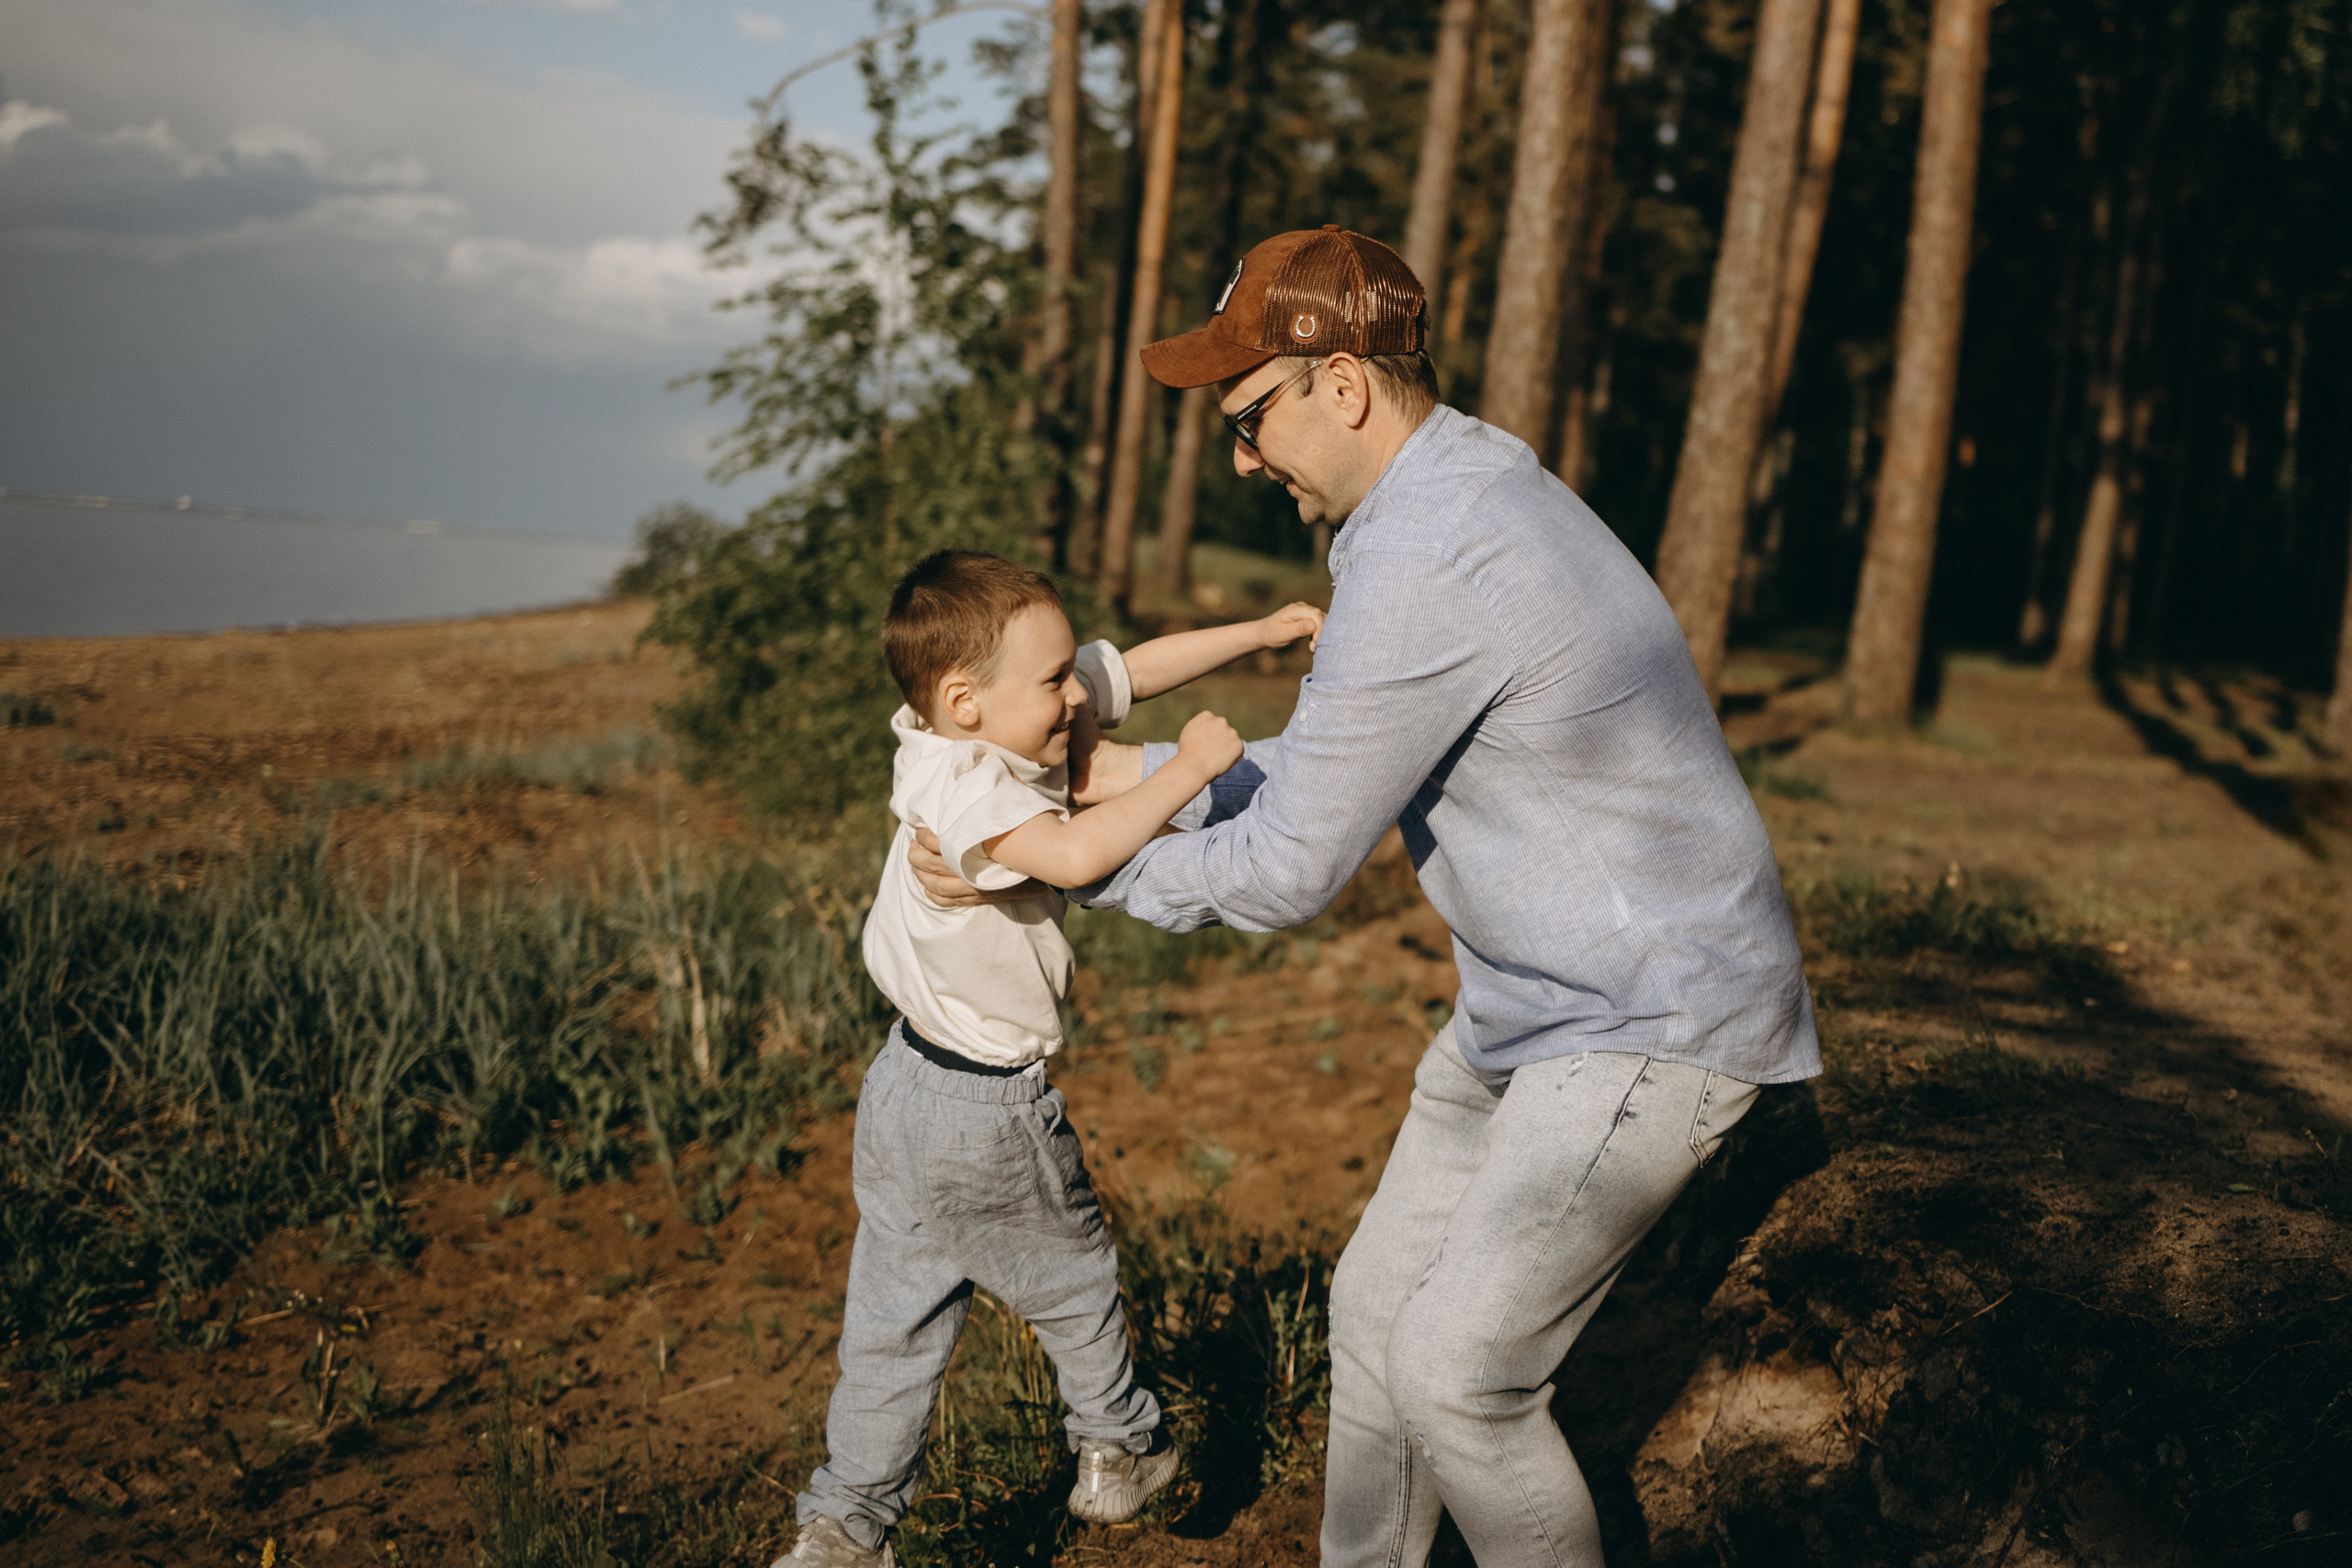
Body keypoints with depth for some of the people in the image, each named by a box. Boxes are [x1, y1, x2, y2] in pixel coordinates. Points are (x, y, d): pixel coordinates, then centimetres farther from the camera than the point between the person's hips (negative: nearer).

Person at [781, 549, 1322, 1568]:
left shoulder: (1006, 721, -2)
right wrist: (1189, 768, -34)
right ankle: (1118, 1459, 37)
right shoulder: (967, 785, -28)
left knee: (895, 1320, 15)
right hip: (991, 1115, -8)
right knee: (1070, 1285, 17)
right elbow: (1074, 851, -44)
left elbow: (1136, 668, 8)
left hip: (909, 1091, 8)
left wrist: (1259, 632, 9)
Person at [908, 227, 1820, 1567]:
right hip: (1537, 1000, 10)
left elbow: (1288, 870, -21)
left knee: (1457, 1370, -8)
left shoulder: (1424, 569, -27)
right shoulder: (1460, 492, 6)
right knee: (1378, 1305, 14)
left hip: (1651, 1025, -10)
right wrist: (1146, 773, 12)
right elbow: (1331, 761, 16)